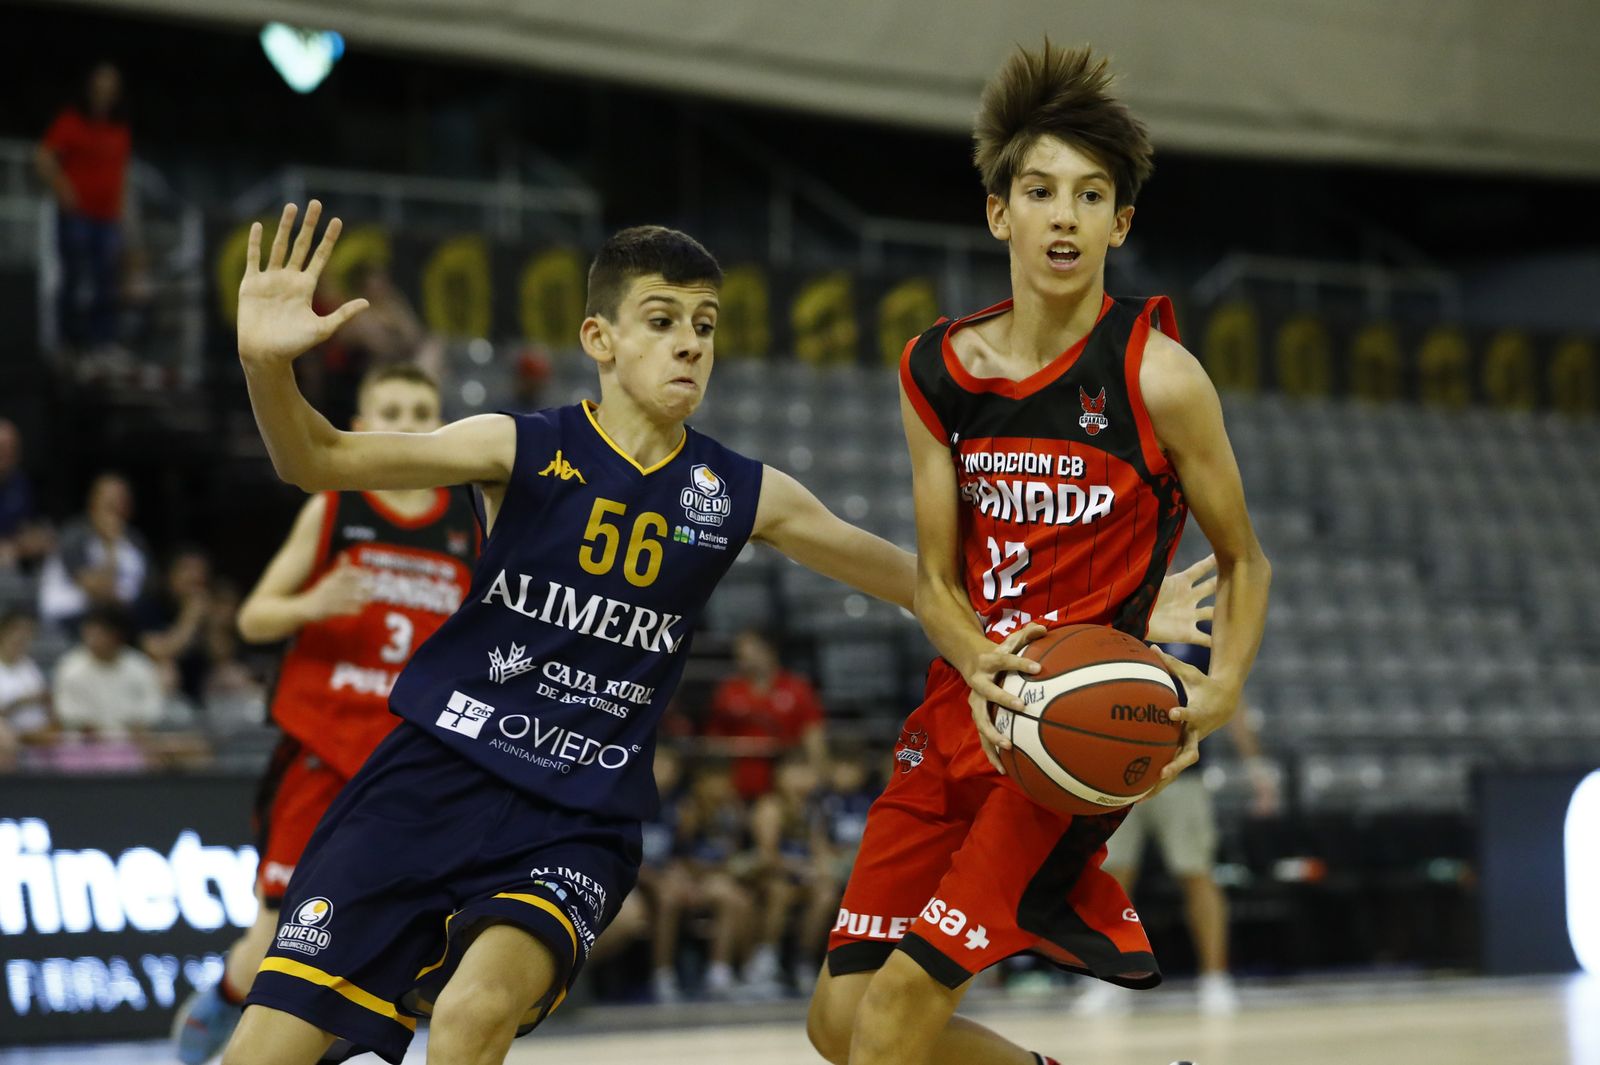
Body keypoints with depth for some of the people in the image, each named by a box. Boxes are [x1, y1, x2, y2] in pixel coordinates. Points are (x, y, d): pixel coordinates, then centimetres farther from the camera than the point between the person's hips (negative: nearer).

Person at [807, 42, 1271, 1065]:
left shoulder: (1157, 377, -9)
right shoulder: (937, 371, 4)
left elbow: (1243, 559, 2)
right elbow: (937, 579, 6)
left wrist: (1224, 686, -17)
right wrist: (980, 665, -16)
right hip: (966, 710, 6)